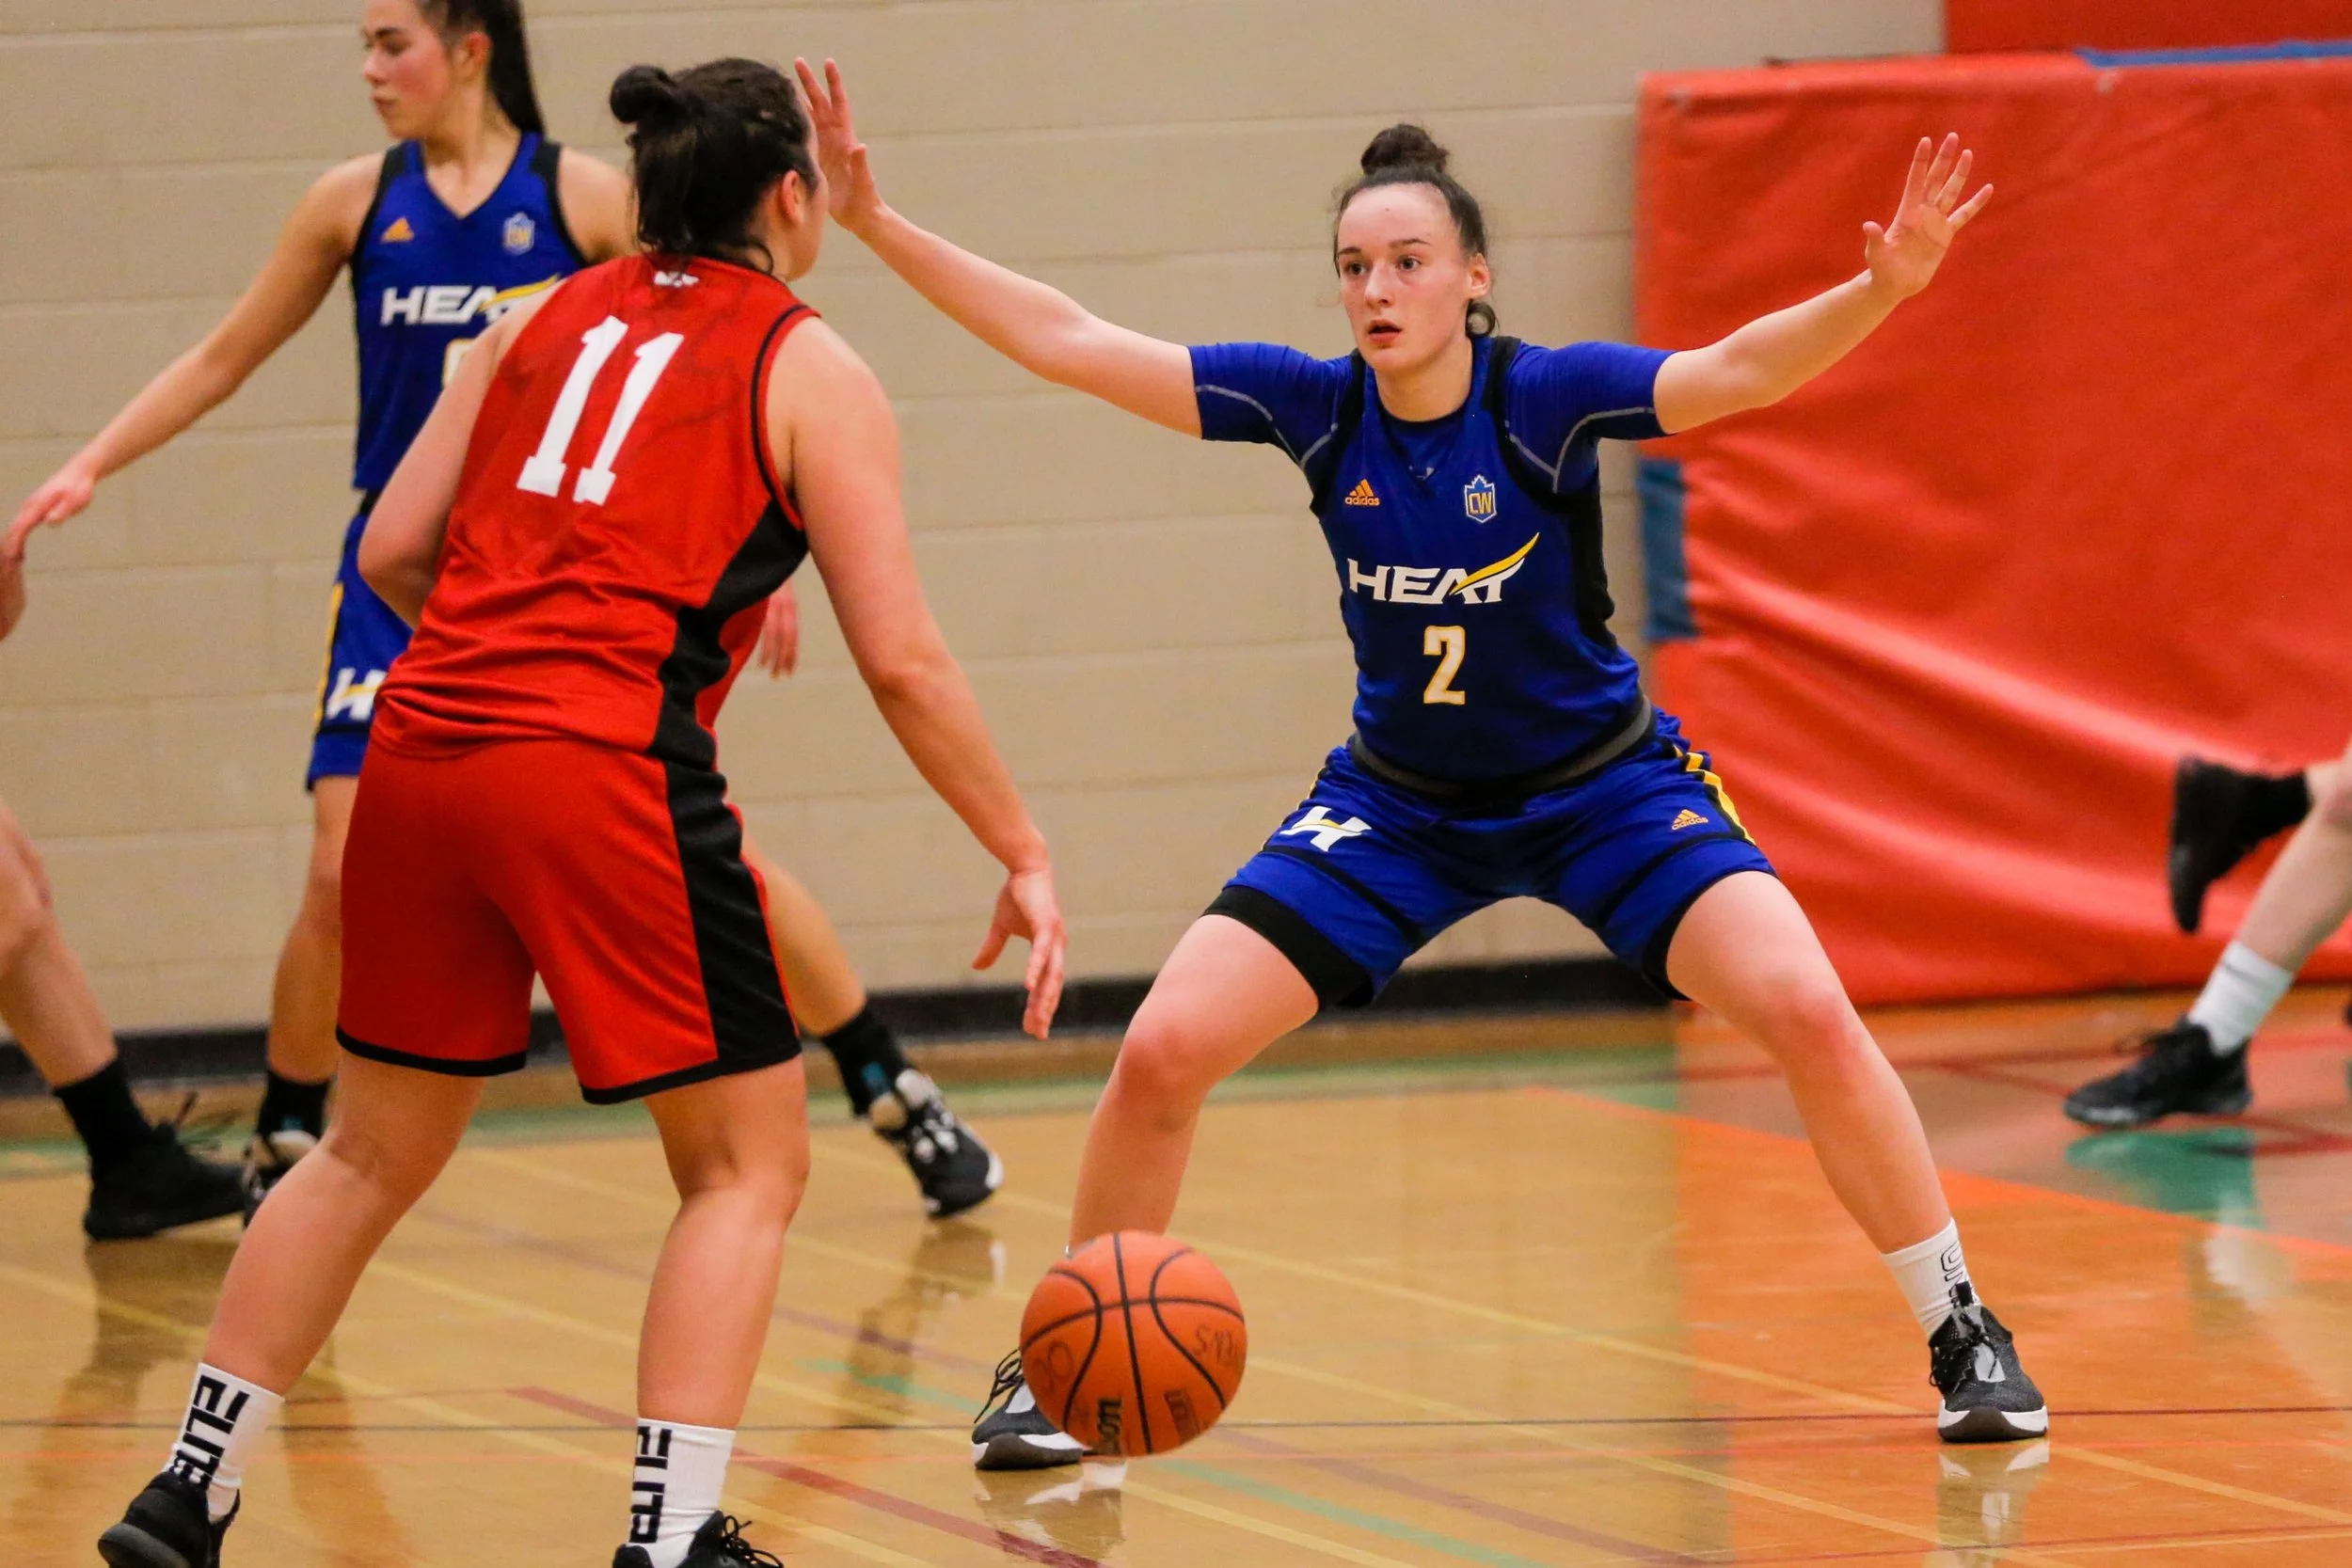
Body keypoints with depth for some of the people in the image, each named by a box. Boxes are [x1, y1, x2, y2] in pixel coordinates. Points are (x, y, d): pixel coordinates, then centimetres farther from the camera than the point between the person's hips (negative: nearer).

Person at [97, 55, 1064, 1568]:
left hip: (422, 754, 6)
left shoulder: (543, 321, 18)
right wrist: (1024, 856, 5)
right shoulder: (810, 372, 4)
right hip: (606, 774, -6)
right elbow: (901, 659, -1)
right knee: (749, 1162, 6)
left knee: (377, 1151, 20)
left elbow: (393, 552, 13)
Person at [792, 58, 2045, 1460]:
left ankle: (1964, 1336, -3)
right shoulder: (1318, 408, -13)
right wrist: (877, 225, -18)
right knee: (1163, 1052, -10)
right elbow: (1070, 344, -12)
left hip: (1604, 788, -2)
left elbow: (1740, 370, -36)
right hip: (1398, 807, 3)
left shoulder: (1542, 397, -21)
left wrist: (1882, 291, -55)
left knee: (1806, 1010, -22)